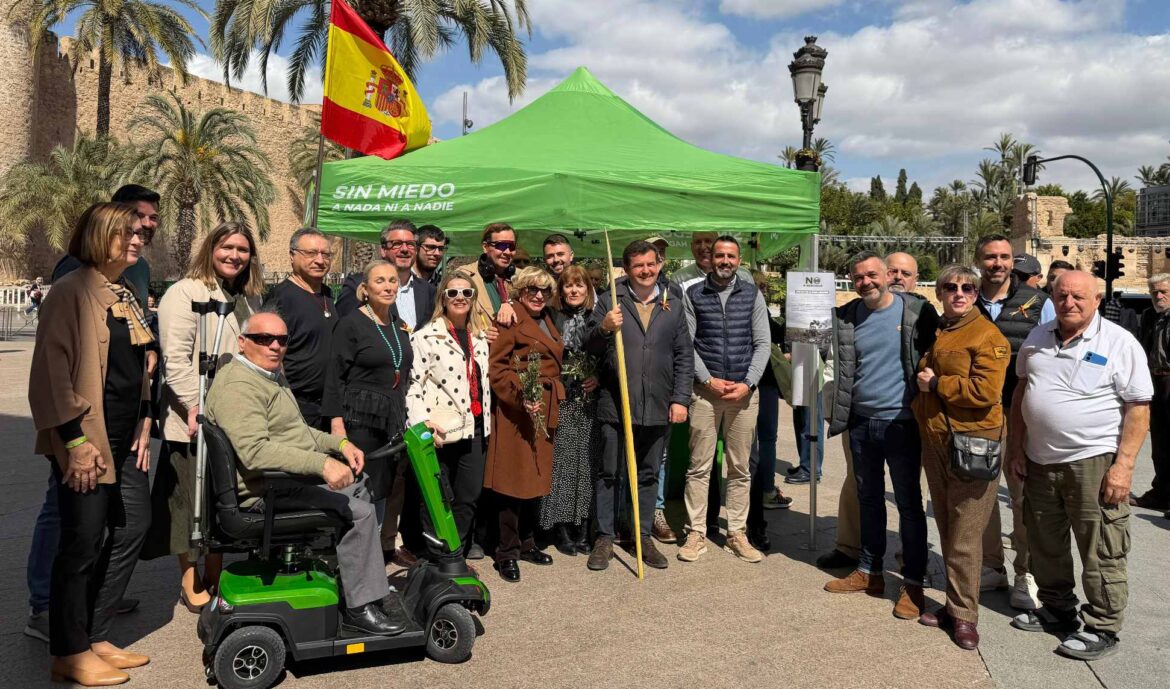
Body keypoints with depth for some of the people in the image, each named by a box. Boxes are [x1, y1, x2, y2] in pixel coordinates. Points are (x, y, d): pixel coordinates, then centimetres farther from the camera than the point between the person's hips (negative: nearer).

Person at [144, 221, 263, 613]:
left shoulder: (250, 300, 16)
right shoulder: (186, 293, -7)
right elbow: (176, 358, -16)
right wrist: (197, 407, -22)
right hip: (194, 421, -7)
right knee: (191, 500, 3)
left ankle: (215, 576, 25)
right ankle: (191, 583, 16)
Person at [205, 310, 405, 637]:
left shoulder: (273, 375, 17)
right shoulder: (237, 386, -19)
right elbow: (255, 451, -32)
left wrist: (339, 443, 8)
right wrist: (322, 463, -38)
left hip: (289, 476, 11)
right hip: (268, 491, -11)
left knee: (359, 485, 19)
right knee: (360, 511, -18)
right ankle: (359, 609, -11)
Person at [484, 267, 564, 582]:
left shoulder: (547, 321, 16)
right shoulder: (510, 320, -9)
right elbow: (496, 368, -16)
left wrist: (550, 403, 15)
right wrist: (520, 396, -26)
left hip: (544, 410, 8)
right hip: (515, 410, -8)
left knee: (537, 477, 14)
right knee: (514, 479, -3)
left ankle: (527, 543, 27)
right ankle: (507, 553, 8)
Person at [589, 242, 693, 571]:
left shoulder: (673, 305, 9)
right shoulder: (609, 302, 2)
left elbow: (684, 356, 9)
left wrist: (680, 399, 2)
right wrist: (604, 328, -19)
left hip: (658, 407, 2)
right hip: (615, 404, -2)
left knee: (649, 475, 12)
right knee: (609, 474, 6)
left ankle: (644, 537, 24)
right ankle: (604, 538, 18)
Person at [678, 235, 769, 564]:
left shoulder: (752, 294, 7)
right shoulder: (693, 294, 3)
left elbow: (763, 343, 3)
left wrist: (748, 383, -8)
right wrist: (708, 380, -10)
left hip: (744, 390, 2)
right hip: (705, 389, -1)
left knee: (740, 468, 8)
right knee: (699, 467, 1)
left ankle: (737, 534, 17)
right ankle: (696, 534, 9)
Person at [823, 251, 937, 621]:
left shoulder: (918, 312, -6)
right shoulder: (845, 317, 4)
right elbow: (839, 368, 9)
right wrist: (837, 416, -2)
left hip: (901, 423, -4)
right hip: (861, 423, 4)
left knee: (909, 503, 4)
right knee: (868, 500, 16)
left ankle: (913, 583, 15)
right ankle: (869, 571, 29)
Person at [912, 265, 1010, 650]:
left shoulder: (988, 336, -9)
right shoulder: (934, 333, 15)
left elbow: (986, 391, -21)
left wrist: (936, 384, -13)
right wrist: (920, 401, 9)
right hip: (935, 441, 8)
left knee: (964, 536, -3)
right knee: (947, 530, 14)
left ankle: (964, 615, 9)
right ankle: (955, 605, 25)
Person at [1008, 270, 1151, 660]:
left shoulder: (1119, 343, -7)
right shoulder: (1037, 339, 8)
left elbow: (1138, 408, -9)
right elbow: (1021, 392, 15)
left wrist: (1123, 465, -15)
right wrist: (1017, 447, 10)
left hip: (1093, 462, -5)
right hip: (1040, 462, 6)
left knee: (1101, 553, 2)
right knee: (1045, 546, 17)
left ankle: (1102, 628, 16)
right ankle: (1057, 609, 34)